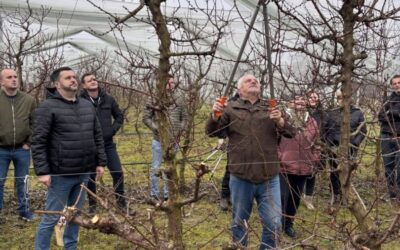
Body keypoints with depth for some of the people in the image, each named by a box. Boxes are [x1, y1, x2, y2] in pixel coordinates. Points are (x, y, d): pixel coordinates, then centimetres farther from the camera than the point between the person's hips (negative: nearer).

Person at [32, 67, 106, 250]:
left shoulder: (87, 106, 10)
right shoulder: (48, 107, -9)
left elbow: (97, 136, 16)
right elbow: (38, 142, -12)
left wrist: (100, 162, 11)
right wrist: (42, 171, -16)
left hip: (83, 173, 6)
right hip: (61, 174, -6)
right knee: (52, 218, 2)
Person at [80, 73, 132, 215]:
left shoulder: (108, 99, 1)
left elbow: (119, 116, 13)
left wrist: (112, 130, 1)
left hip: (108, 144, 3)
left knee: (118, 173, 4)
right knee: (91, 176, 8)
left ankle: (121, 203, 19)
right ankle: (92, 206, 24)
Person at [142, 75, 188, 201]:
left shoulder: (179, 101, 3)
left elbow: (184, 118, 11)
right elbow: (146, 117, -4)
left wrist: (179, 131, -2)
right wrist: (156, 128, -13)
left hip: (173, 141, 4)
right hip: (159, 140, -3)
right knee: (156, 167, 5)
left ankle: (167, 193, 25)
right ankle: (154, 193, 17)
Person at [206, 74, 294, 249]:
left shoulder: (271, 108, 9)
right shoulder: (230, 109, 3)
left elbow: (290, 132, 2)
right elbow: (212, 132, 1)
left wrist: (280, 121, -19)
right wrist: (215, 116, -20)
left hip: (269, 178, 1)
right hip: (240, 177, -1)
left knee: (273, 223, 5)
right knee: (239, 222, 15)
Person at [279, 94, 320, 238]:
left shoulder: (312, 122, 9)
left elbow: (315, 142, 17)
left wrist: (314, 160, 13)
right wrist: (276, 156, -10)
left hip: (303, 167, 5)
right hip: (284, 166, -5)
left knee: (296, 197, 14)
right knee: (282, 196, -2)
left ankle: (288, 224, 30)